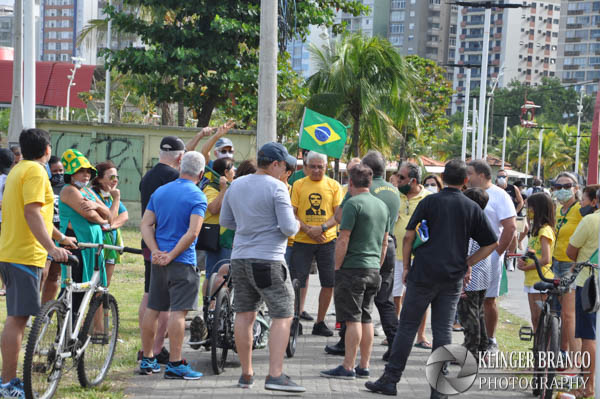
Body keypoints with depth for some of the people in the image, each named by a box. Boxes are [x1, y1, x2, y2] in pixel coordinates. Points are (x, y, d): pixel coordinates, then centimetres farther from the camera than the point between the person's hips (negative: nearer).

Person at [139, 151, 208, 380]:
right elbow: (193, 232, -19)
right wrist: (171, 255, -14)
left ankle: (147, 360, 20)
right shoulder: (197, 196, -8)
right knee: (178, 311, -6)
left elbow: (146, 224, 5)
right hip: (183, 262, -6)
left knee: (153, 309, 12)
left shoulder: (160, 191, 11)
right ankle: (175, 365, -7)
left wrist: (156, 251, -5)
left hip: (159, 260, 6)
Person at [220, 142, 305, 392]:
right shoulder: (276, 187, -11)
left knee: (244, 315, 11)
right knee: (282, 316, -2)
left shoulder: (236, 185, 10)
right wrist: (296, 225, 6)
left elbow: (225, 221, 19)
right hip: (268, 260, -7)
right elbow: (288, 227, -15)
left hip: (240, 258, 7)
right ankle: (275, 375, -10)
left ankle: (246, 374, 16)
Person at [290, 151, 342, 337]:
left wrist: (322, 228, -14)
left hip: (327, 240, 1)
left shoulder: (333, 186, 5)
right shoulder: (298, 185, 3)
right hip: (302, 241, -1)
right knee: (297, 282, -3)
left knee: (329, 283, 3)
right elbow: (292, 214, 1)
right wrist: (308, 229, -13)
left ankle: (320, 323, 15)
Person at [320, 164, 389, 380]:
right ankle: (364, 366, 14)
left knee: (353, 319, -6)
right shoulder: (382, 205, 13)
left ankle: (348, 367, -3)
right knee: (366, 318, 11)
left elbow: (343, 240, -16)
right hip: (373, 269, 7)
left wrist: (337, 267, -9)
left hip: (352, 267, -7)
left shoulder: (353, 203, -11)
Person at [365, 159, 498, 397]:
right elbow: (491, 243, 8)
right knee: (443, 330, 6)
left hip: (424, 273, -2)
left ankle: (390, 380, 7)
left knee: (407, 326, 4)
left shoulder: (430, 202, -2)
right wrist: (467, 263, 12)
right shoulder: (472, 208, 5)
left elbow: (409, 236, -5)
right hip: (453, 279, 2)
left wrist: (406, 266, 4)